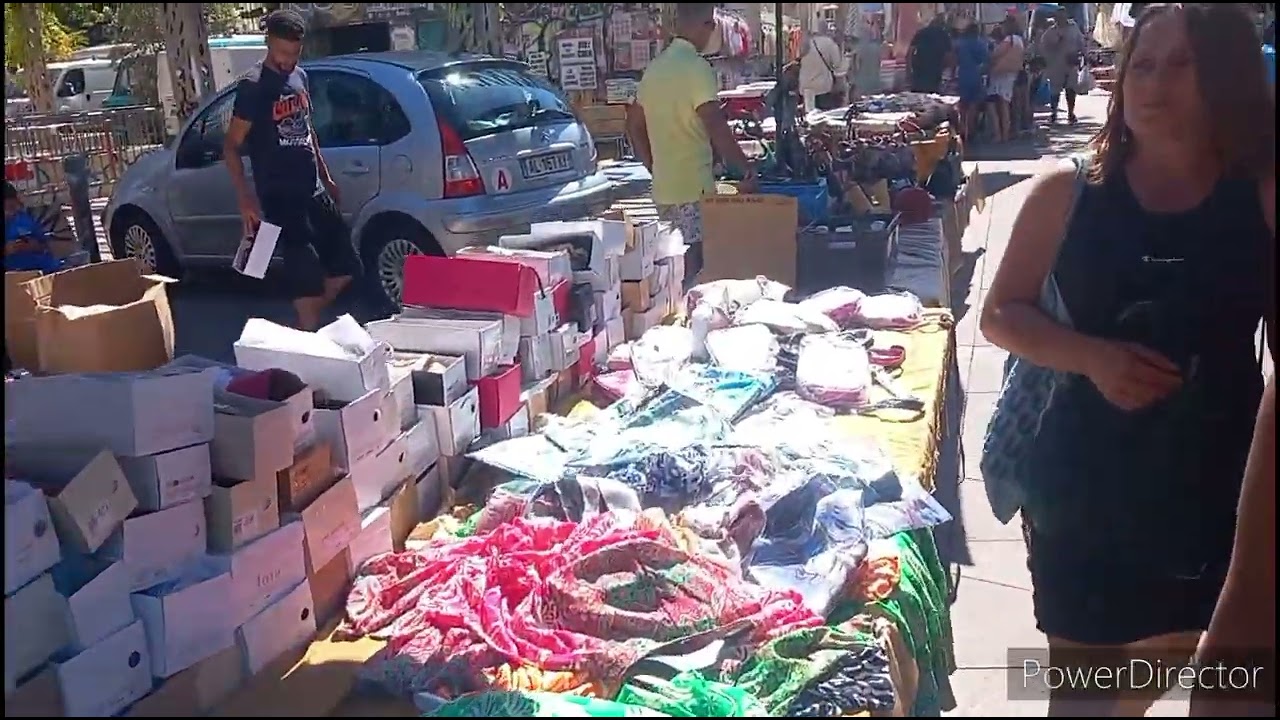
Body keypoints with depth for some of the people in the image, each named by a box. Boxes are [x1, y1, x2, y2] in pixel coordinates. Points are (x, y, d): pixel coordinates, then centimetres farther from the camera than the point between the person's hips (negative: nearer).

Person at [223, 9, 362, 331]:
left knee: (345, 267, 9)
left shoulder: (300, 77, 10)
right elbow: (231, 146, -11)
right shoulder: (253, 86, -11)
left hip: (314, 192, 8)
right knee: (306, 276, -8)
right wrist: (245, 201, -19)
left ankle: (308, 322, 25)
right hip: (280, 198, -7)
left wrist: (327, 177, 22)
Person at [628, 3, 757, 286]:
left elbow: (634, 125, 19)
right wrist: (748, 170, -14)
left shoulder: (655, 66, 12)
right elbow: (716, 128, -21)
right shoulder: (696, 67, -14)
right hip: (692, 188, -8)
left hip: (663, 187, 8)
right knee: (692, 269, -3)